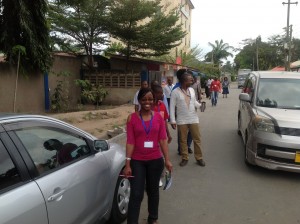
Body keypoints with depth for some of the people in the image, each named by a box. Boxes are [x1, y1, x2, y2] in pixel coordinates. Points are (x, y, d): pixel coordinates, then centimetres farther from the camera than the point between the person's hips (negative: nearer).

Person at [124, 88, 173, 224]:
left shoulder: (158, 117, -2)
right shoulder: (132, 118, -7)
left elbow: (163, 140, -2)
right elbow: (130, 142, -9)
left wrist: (167, 160, -6)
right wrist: (127, 164, -12)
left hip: (155, 160, 2)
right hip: (137, 161, -2)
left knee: (153, 190, 19)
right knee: (136, 194, 0)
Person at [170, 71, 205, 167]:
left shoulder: (192, 90, 5)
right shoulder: (175, 92, -9)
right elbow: (172, 107, -9)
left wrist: (200, 105, -5)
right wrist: (173, 120, -12)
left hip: (193, 119, 4)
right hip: (182, 120, -3)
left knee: (197, 139, 7)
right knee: (183, 140, 8)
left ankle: (199, 158, 19)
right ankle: (184, 158, 22)